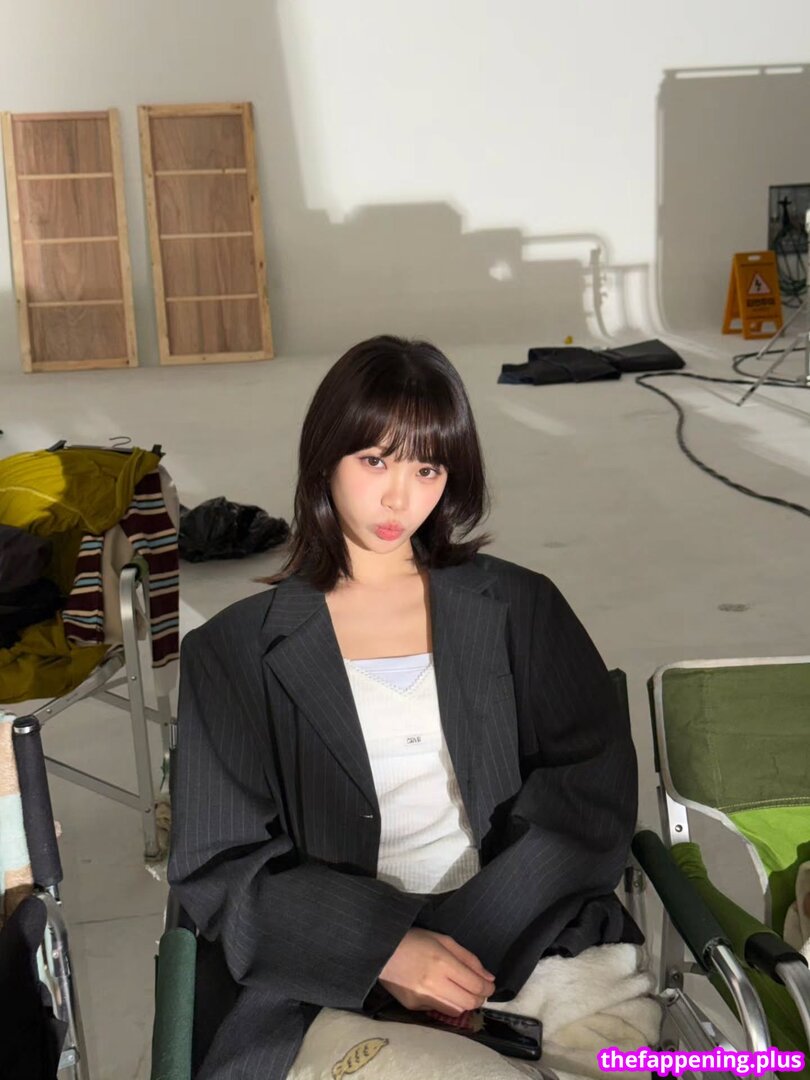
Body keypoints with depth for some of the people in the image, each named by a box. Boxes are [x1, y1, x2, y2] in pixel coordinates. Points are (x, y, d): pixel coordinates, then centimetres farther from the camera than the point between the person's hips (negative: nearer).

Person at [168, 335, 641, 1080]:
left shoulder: (520, 608, 10)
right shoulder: (235, 653, 5)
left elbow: (595, 785, 3)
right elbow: (218, 865, 1)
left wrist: (476, 937, -12)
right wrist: (386, 949, -15)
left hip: (534, 943, 2)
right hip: (334, 975, -1)